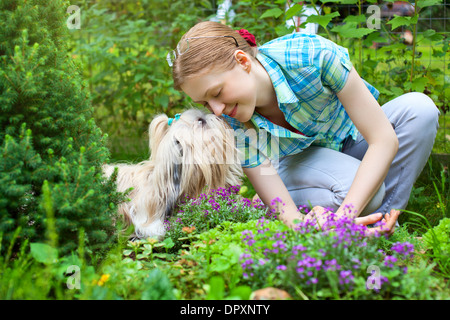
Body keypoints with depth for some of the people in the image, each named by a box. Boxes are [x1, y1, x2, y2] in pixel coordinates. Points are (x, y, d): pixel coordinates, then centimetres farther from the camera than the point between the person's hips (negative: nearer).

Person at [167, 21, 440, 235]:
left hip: (353, 140, 2)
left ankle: (381, 225, -17)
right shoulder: (233, 126, -28)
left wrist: (344, 216, -46)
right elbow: (286, 214, -28)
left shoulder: (314, 55, -36)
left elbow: (385, 140, -34)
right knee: (348, 186, -38)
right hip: (299, 163, -1)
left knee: (419, 107, -30)